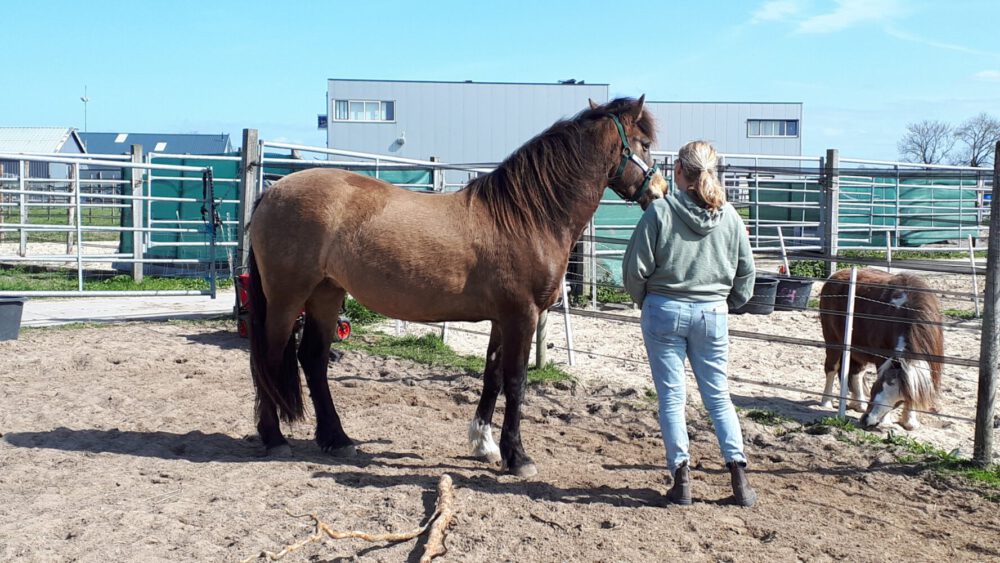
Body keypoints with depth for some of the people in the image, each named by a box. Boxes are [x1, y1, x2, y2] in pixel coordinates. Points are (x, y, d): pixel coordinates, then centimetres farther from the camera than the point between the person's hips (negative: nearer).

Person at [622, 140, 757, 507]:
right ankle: (739, 476, 13)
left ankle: (681, 478, 9)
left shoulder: (660, 211, -10)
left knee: (671, 396, 6)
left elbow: (635, 269, -10)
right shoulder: (729, 215, 0)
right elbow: (746, 270, 7)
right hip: (713, 314, 3)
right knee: (718, 395, 15)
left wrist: (645, 302, 7)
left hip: (665, 311, -3)